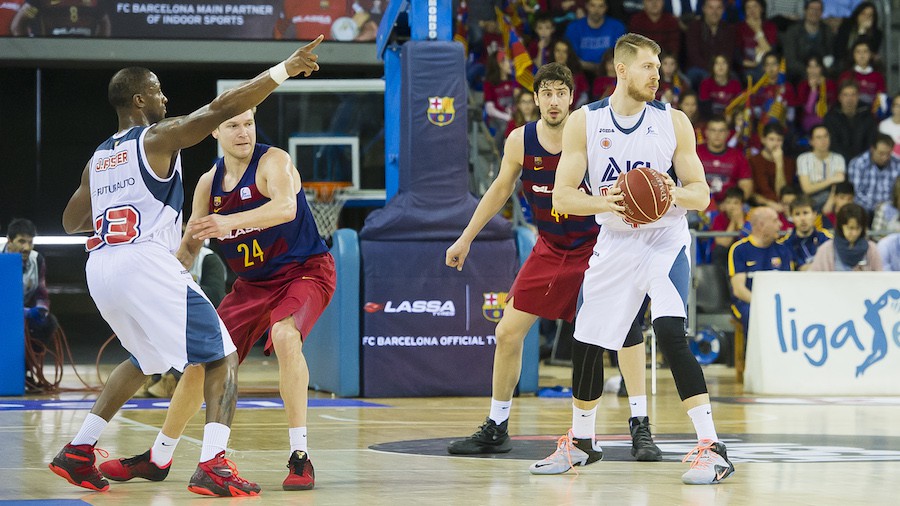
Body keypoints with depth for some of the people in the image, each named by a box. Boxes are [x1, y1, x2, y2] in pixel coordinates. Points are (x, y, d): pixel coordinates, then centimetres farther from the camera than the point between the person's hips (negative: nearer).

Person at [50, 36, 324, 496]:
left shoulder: (99, 158, 20)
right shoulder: (158, 138, -1)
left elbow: (71, 222, 29)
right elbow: (221, 108, -11)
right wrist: (283, 71, -8)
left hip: (100, 269, 8)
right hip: (146, 264, -8)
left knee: (144, 359, 31)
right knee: (222, 358, 0)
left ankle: (77, 453, 25)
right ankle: (213, 467, -17)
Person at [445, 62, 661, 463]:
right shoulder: (521, 141, -8)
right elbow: (500, 190, 8)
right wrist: (466, 239, 11)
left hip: (596, 246, -4)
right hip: (549, 249, 4)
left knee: (624, 324, -23)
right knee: (507, 332, 3)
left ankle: (640, 428, -20)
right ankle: (495, 429, 19)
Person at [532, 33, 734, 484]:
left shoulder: (673, 122, -6)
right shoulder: (584, 122, -4)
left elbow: (701, 194, -3)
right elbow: (562, 196, -6)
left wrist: (675, 194, -25)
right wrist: (608, 203, -24)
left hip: (665, 240, -3)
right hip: (615, 244, 3)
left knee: (670, 333, -24)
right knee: (586, 345, 9)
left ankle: (712, 449, -24)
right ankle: (580, 442, 33)